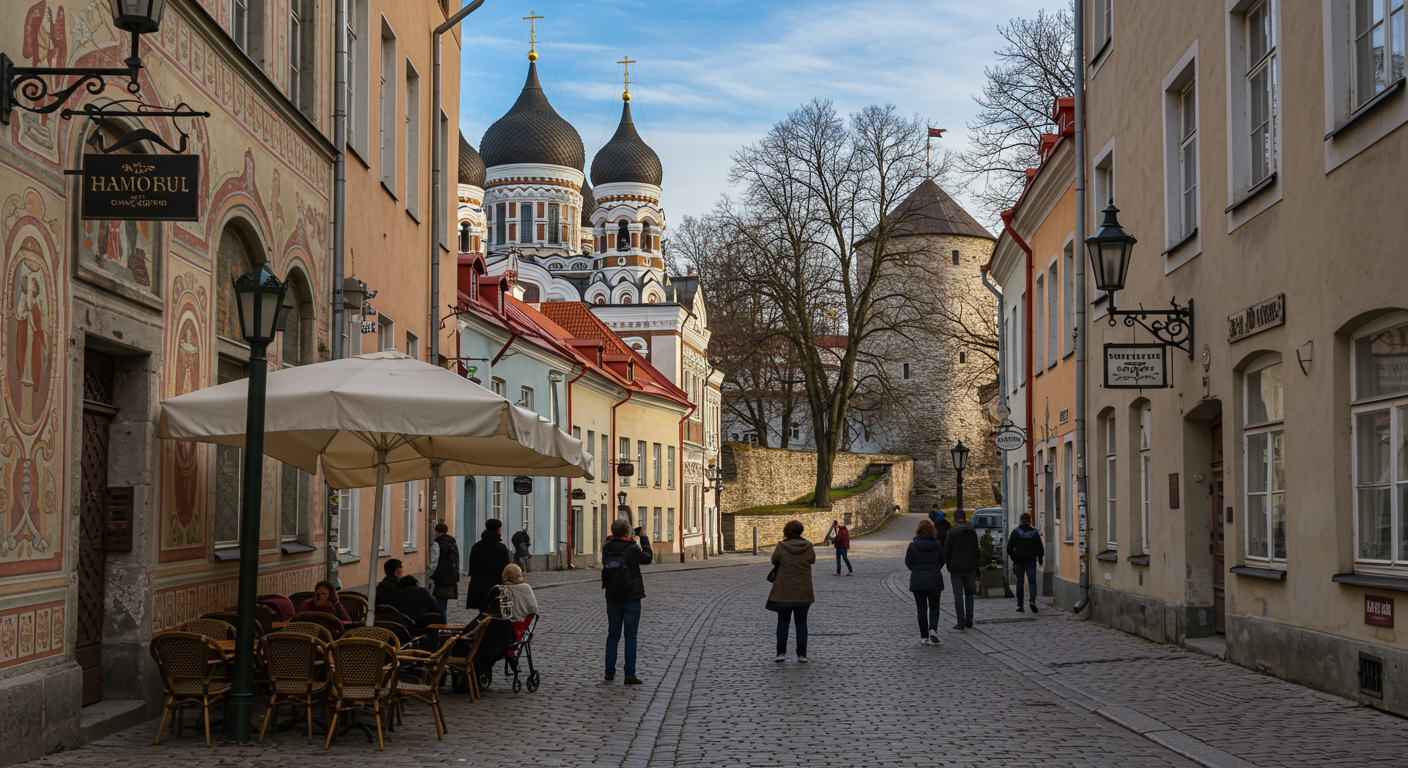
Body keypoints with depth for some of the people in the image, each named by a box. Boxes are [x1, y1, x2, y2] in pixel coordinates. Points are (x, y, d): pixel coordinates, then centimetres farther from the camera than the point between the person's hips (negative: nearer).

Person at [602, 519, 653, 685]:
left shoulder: (606, 549, -4)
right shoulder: (632, 549, -16)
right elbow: (648, 557, -1)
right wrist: (644, 538, 7)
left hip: (612, 600, 4)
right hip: (631, 600, -4)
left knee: (613, 636, 14)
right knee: (630, 637, 1)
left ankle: (609, 672, 17)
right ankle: (630, 675, 1)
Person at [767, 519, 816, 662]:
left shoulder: (781, 546, -12)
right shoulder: (807, 546, -7)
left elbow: (774, 561, 1)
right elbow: (812, 560, 8)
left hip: (784, 591, -1)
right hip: (804, 591, 1)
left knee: (783, 622, 10)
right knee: (801, 623, 10)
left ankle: (781, 653, 5)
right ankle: (802, 654, 9)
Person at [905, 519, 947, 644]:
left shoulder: (913, 546, -7)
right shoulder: (938, 546, -3)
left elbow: (909, 563, -3)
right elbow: (941, 563, 6)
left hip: (917, 580, 0)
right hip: (934, 579, 0)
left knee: (922, 608, 7)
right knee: (934, 607, 7)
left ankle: (924, 636, 9)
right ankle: (933, 630, -15)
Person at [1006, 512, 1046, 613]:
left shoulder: (1015, 532, -2)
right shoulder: (1034, 532, 1)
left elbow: (1009, 548, -3)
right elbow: (1040, 548, 3)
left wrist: (1013, 558, 12)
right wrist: (1040, 559, 19)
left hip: (1018, 562, 0)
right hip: (1031, 561, 0)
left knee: (1020, 583, 7)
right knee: (1032, 582, 3)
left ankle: (1020, 605, 5)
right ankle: (1033, 600, -20)